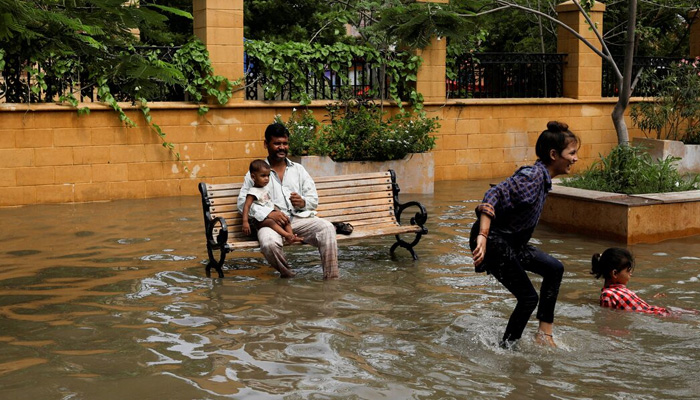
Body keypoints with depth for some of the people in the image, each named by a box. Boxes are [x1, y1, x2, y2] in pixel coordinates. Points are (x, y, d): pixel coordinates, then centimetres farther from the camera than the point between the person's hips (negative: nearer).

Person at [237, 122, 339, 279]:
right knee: (269, 242, -36)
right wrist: (269, 213, -15)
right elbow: (242, 202, 1)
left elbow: (314, 200, 16)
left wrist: (303, 202, -10)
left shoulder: (298, 169, 22)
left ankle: (331, 279, -25)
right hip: (271, 220, -2)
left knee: (327, 228, -27)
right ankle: (287, 276, -9)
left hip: (299, 218, 2)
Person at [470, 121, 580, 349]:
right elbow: (495, 194, -32)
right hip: (492, 242, -10)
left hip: (511, 242, 10)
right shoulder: (532, 176, -21)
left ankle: (544, 333, 13)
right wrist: (482, 236, -39)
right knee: (528, 297, -4)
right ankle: (506, 348, 13)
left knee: (554, 268, 8)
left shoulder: (543, 177, 9)